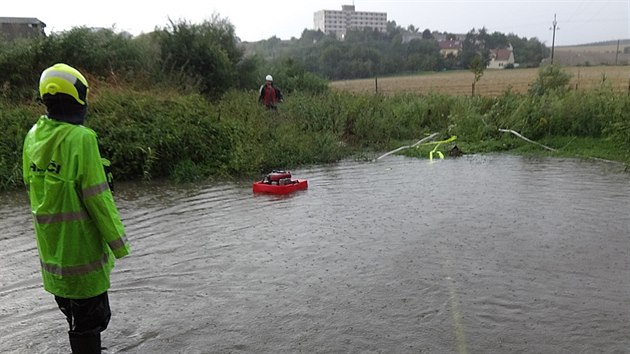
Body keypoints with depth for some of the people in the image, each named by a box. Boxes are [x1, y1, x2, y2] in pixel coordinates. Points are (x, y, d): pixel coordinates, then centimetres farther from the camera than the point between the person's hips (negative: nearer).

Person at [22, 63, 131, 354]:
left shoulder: (33, 136, 3)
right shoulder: (80, 137, -21)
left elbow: (32, 188, 11)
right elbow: (97, 196, -21)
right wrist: (118, 242, -12)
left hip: (50, 243, 8)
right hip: (80, 243, -8)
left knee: (74, 314, 24)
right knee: (89, 315, 6)